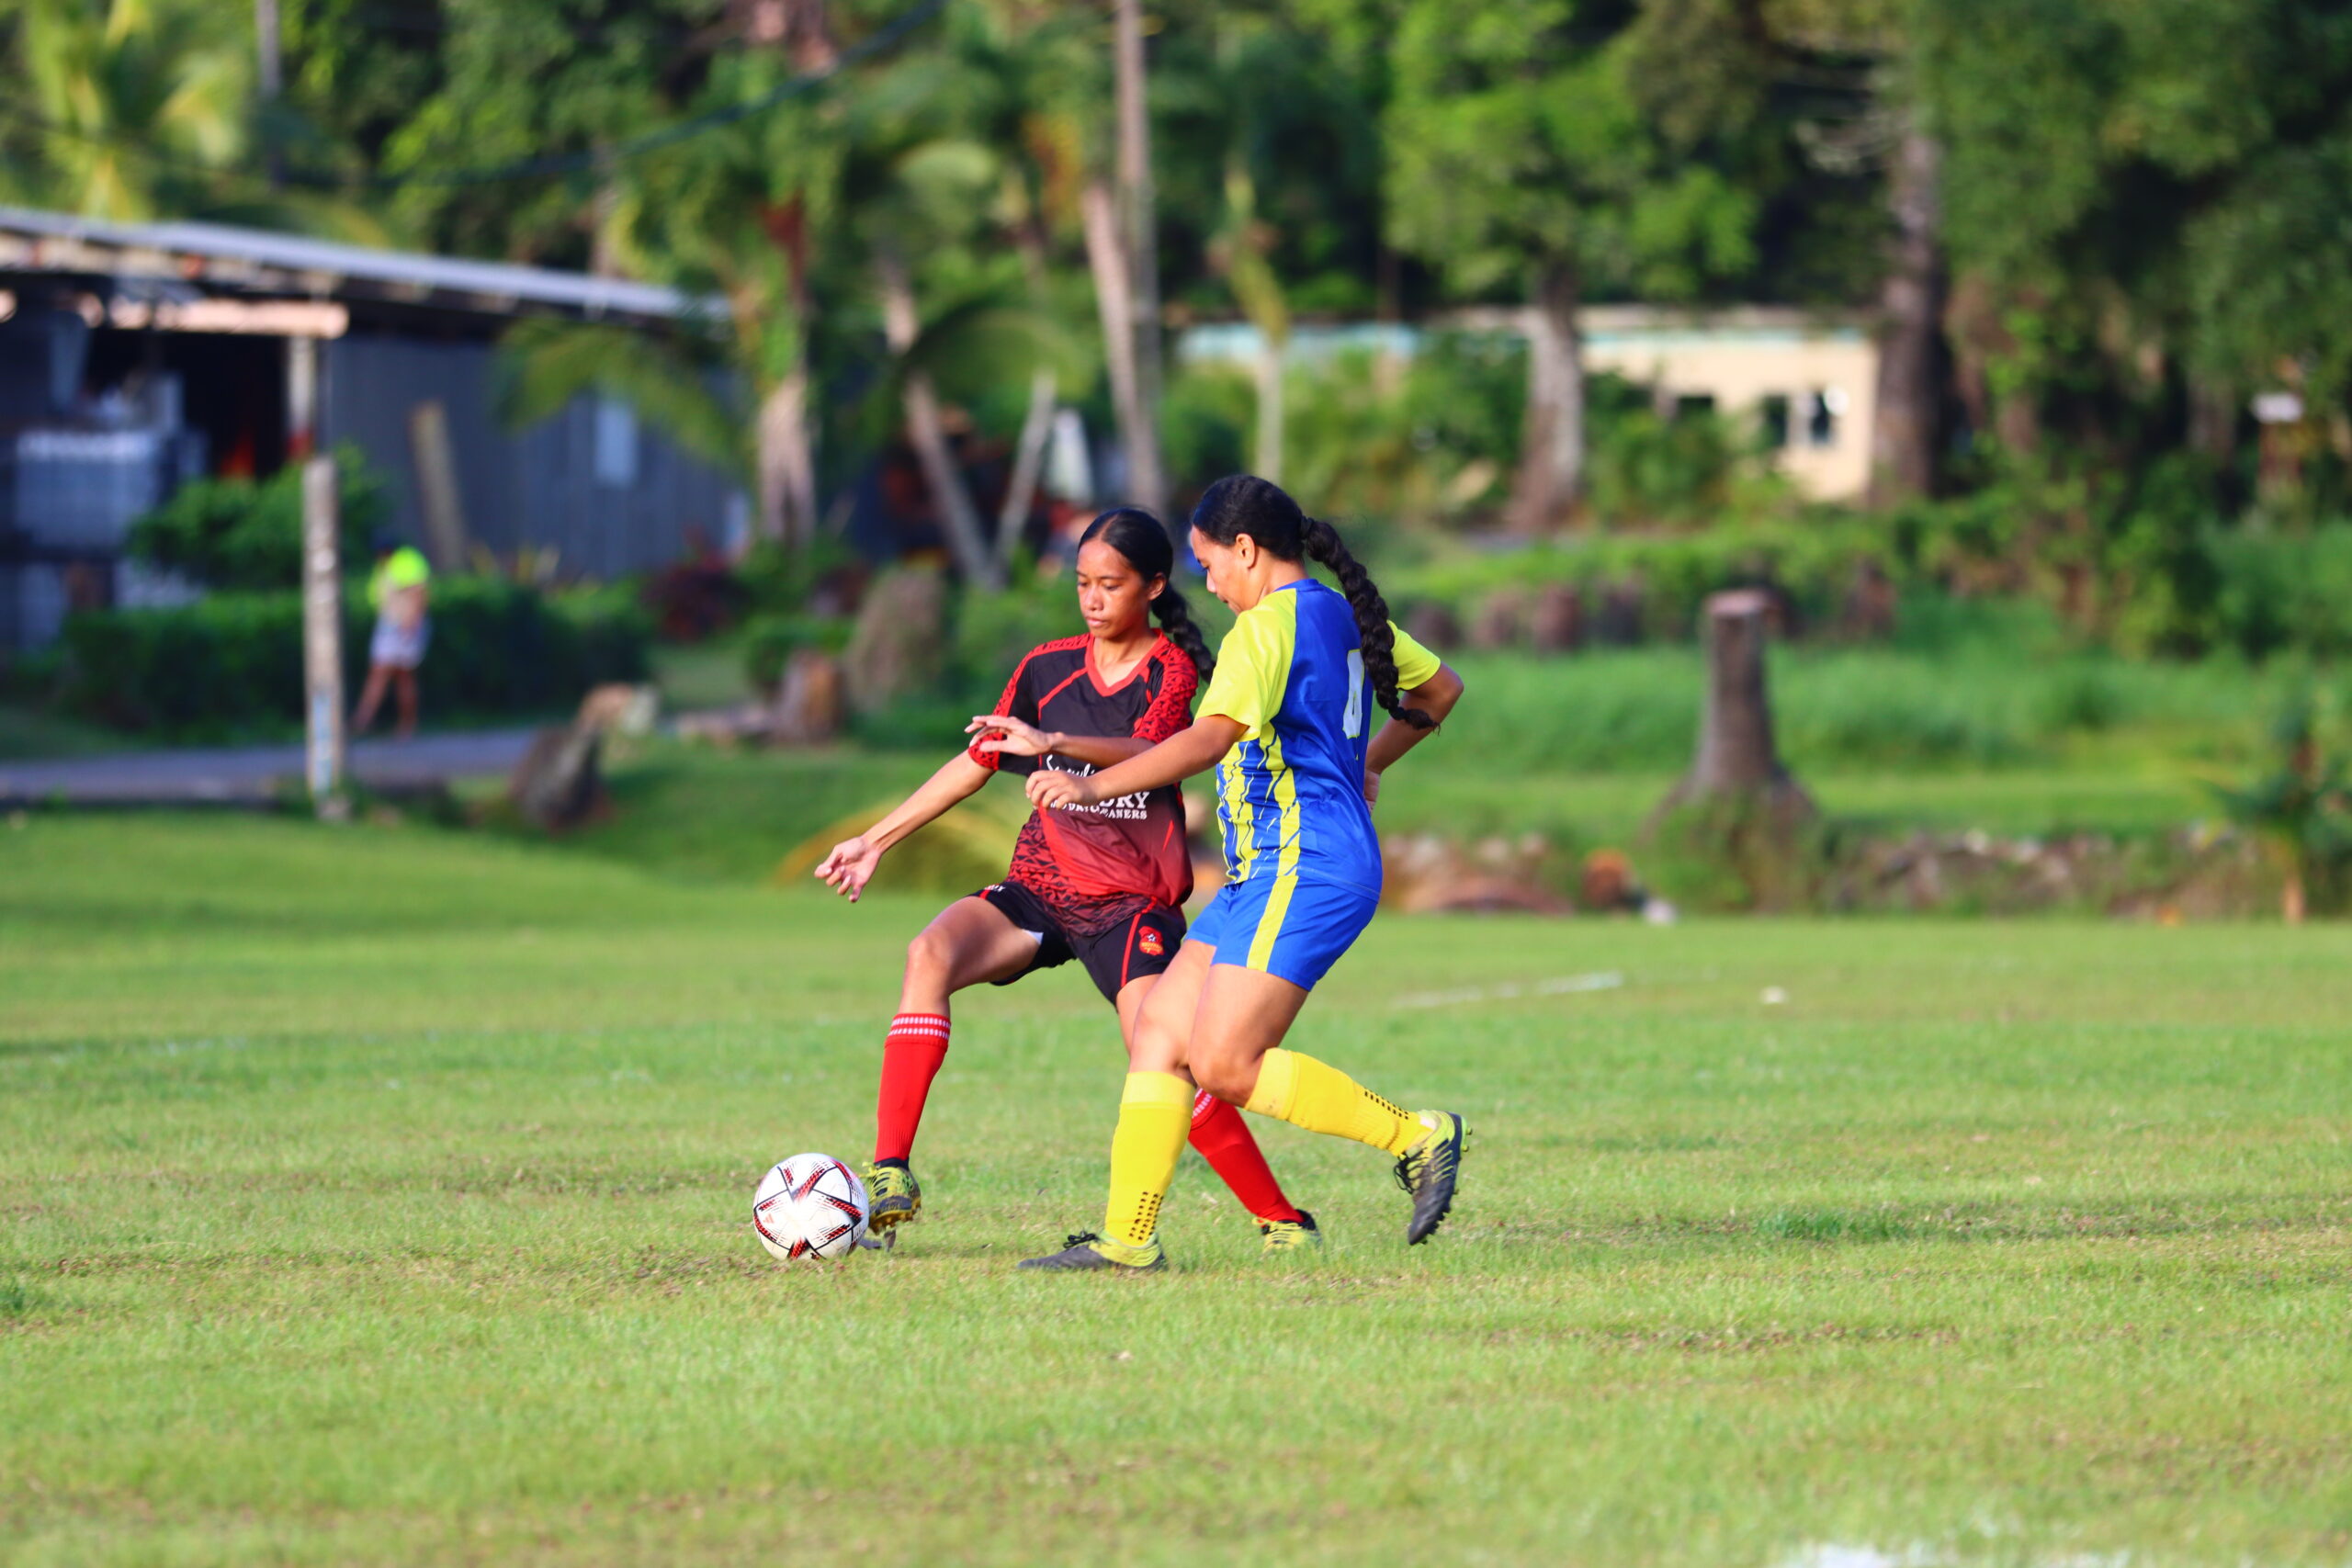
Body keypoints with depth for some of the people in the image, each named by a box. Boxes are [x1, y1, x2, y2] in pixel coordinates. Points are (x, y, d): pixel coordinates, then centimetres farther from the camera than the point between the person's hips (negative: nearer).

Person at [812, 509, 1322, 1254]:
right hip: (1039, 885, 4)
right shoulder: (1049, 668, 7)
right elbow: (977, 761, 17)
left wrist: (1051, 744, -46)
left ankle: (1282, 1220, 1)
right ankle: (891, 1176, -29)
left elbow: (1145, 752, -26)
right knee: (930, 954, -25)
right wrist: (874, 841, 16)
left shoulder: (1171, 670, -6)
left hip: (1133, 900, -4)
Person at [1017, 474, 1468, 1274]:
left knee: (1224, 1065, -15)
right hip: (1268, 875, 10)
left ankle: (1417, 1137, -5)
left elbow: (1212, 735, -29)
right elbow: (1441, 687, 30)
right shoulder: (1341, 613, 16)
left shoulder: (1265, 628, -13)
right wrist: (1367, 763, 41)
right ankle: (1127, 1238, 2)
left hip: (1299, 870, -10)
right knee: (1158, 1031, 5)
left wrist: (1096, 784, -34)